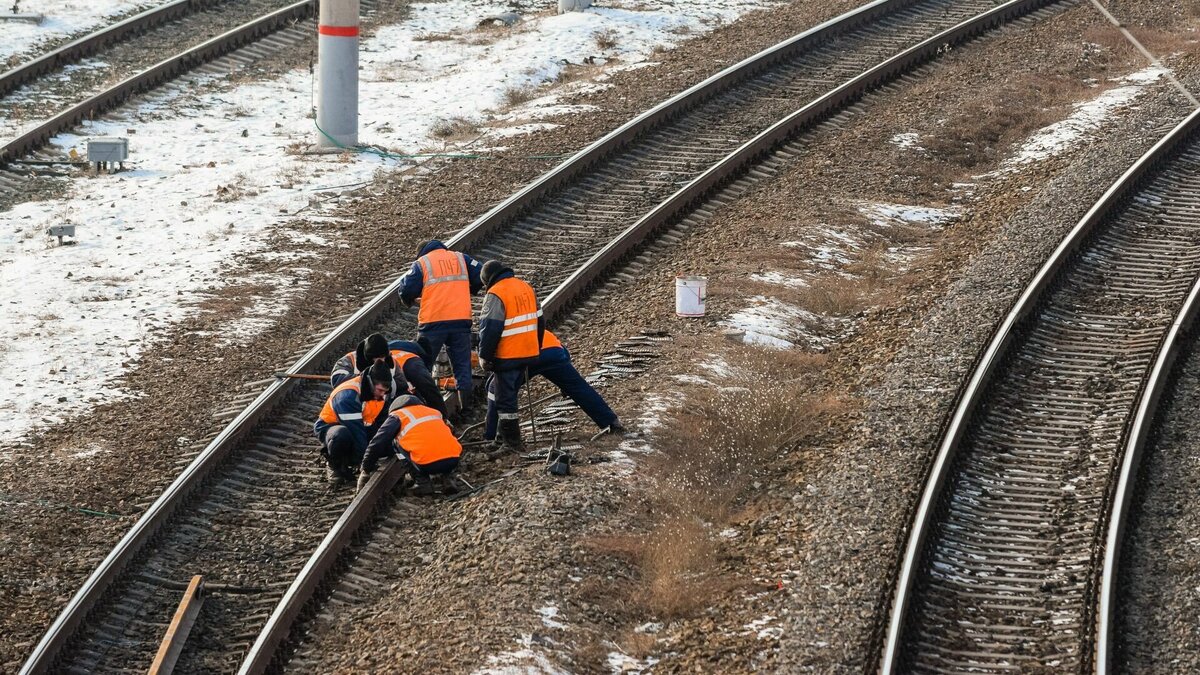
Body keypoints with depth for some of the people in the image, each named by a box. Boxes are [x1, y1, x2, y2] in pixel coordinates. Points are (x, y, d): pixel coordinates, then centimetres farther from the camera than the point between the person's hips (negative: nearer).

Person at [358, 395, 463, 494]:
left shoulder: (397, 416, 13)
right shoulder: (434, 412, 28)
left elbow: (376, 444, 7)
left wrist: (366, 470, 18)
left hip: (428, 464, -6)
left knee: (397, 444, 18)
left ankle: (421, 481, 7)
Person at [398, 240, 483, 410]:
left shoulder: (421, 263, 3)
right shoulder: (461, 258, 12)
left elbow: (406, 290, -4)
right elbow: (481, 277, 6)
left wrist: (409, 301, 18)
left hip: (433, 322, -2)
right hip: (461, 320, 2)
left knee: (422, 365, 9)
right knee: (462, 365, 9)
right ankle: (466, 406, 6)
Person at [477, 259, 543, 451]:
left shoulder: (495, 295, -14)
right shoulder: (527, 288, 10)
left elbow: (490, 328, -17)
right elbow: (539, 321, 18)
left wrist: (484, 356, -9)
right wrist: (536, 348, 27)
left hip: (507, 356, -8)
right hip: (529, 354, 8)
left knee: (505, 397, 2)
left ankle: (512, 440, 3)